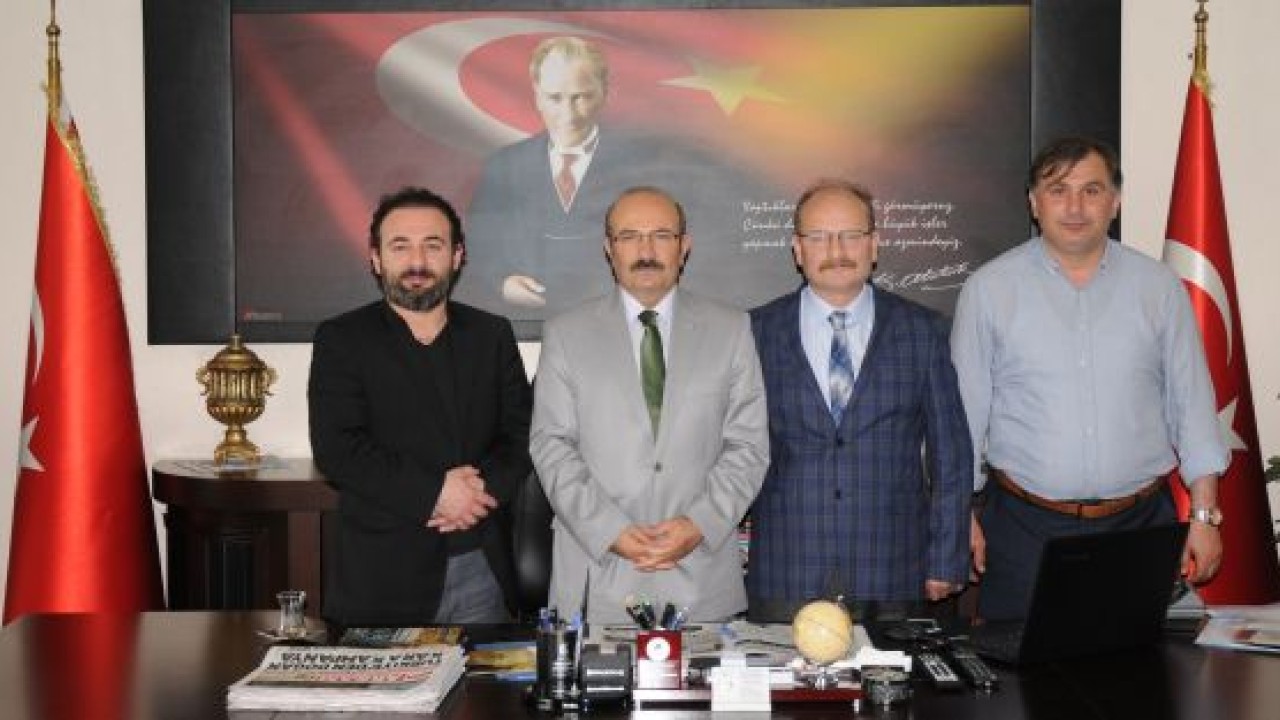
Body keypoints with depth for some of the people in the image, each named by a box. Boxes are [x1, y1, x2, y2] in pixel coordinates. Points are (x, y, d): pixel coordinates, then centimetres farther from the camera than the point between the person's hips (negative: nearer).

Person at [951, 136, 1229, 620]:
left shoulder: (1158, 287, 5)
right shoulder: (988, 289, 0)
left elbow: (1191, 403, 7)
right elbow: (965, 408, 2)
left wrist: (1204, 514, 4)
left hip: (1142, 525, 2)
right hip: (1025, 527, -1)